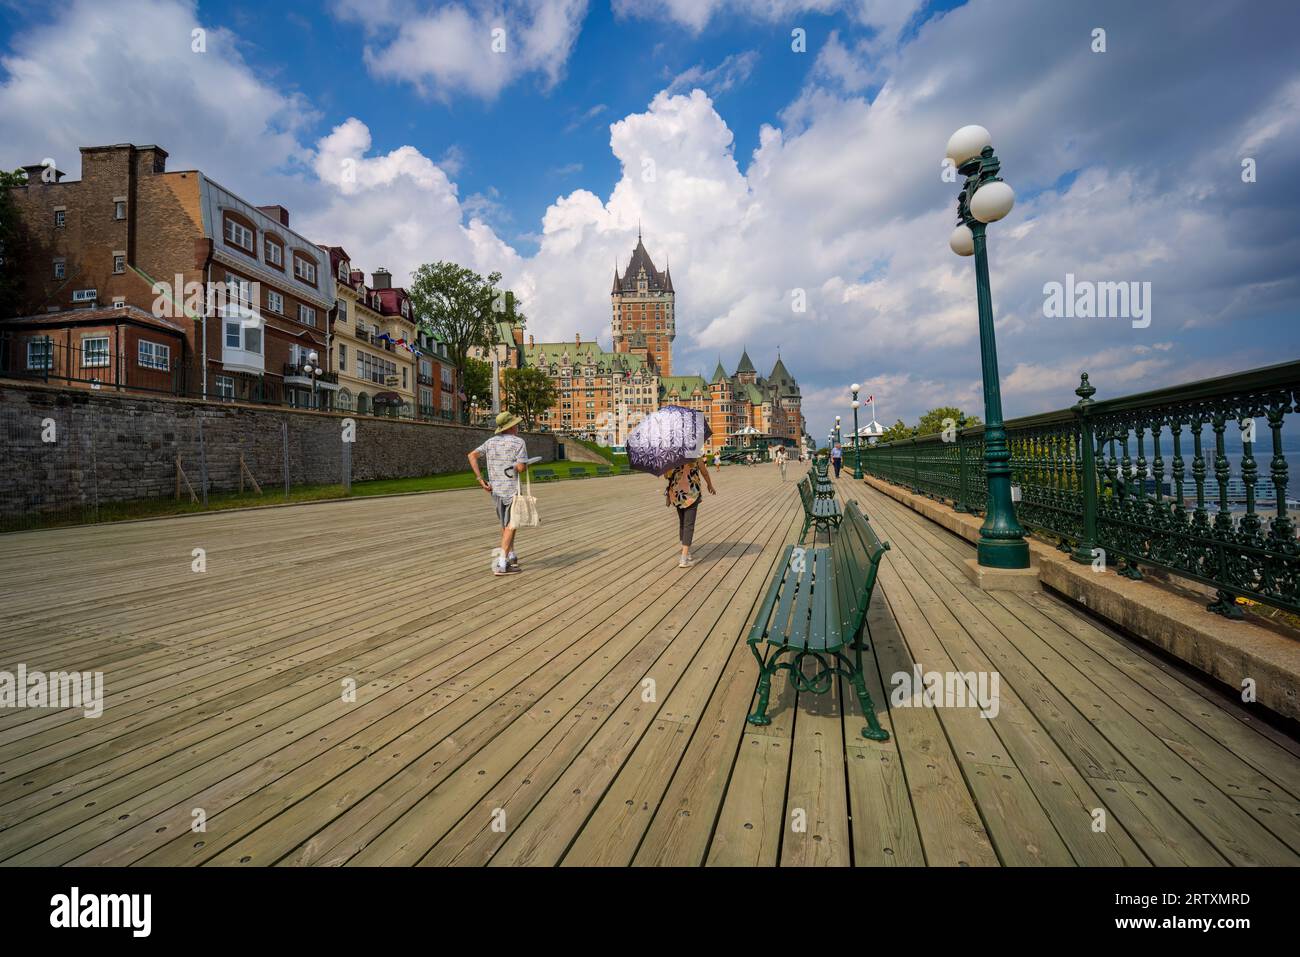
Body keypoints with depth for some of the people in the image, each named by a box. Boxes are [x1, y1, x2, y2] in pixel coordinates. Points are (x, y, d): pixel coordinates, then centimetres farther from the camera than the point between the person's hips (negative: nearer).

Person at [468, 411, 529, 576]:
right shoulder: (518, 442, -10)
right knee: (510, 526, 0)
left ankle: (511, 557, 30)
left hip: (495, 489, 6)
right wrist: (526, 465, 5)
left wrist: (481, 480, -3)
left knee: (505, 524, 21)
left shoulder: (491, 441, 8)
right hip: (512, 489, -6)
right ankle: (501, 564, -7)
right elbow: (521, 468, -20)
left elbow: (472, 455, -2)